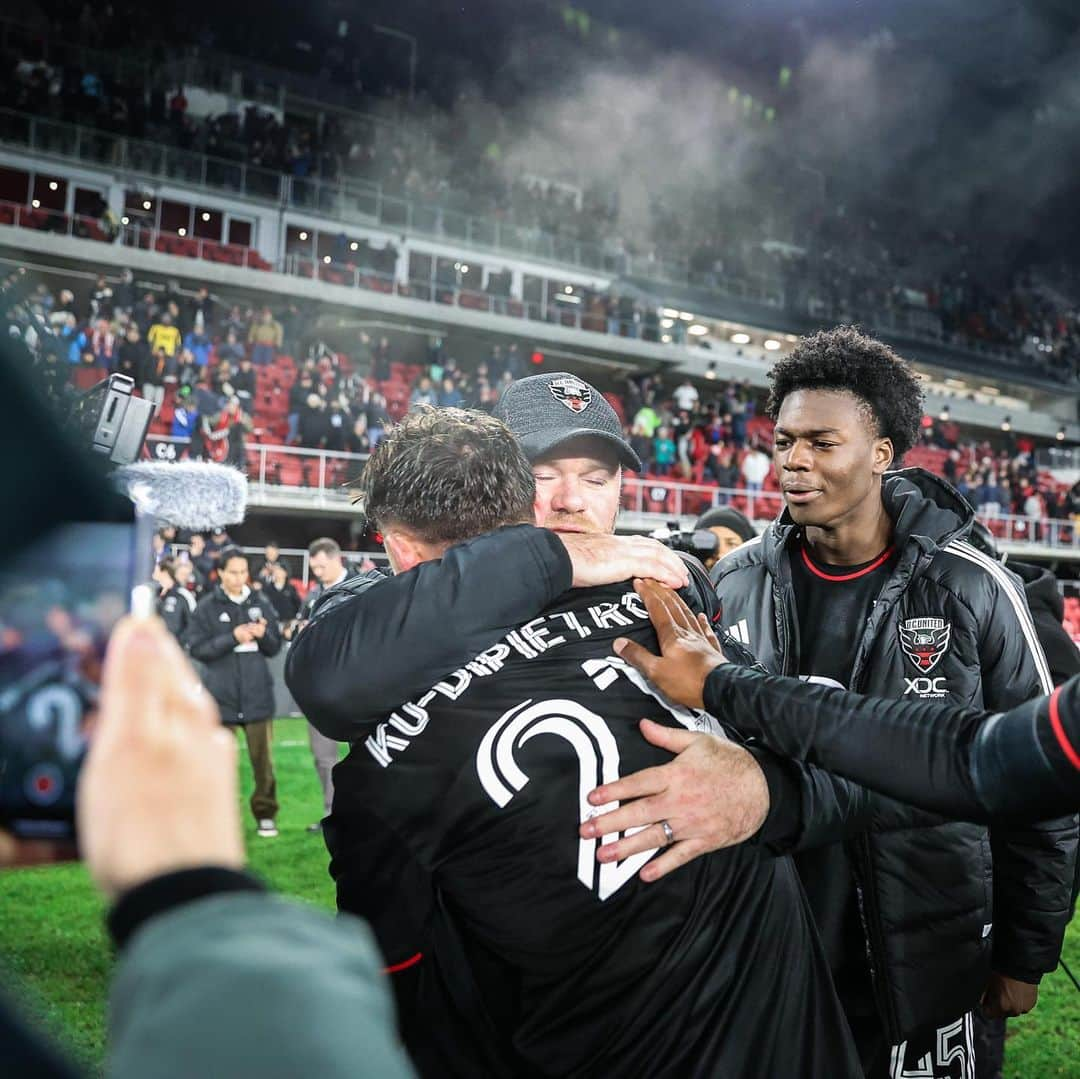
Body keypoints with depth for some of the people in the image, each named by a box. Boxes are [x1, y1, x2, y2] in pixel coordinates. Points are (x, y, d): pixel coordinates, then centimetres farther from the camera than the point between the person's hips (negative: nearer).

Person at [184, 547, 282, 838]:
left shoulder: (259, 603, 6)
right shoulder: (207, 607, -2)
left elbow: (275, 647, 8)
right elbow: (197, 648, -9)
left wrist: (263, 634, -14)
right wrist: (233, 637, -19)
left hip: (257, 694, 2)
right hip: (221, 695, -2)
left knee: (263, 760, 7)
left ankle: (265, 814, 20)